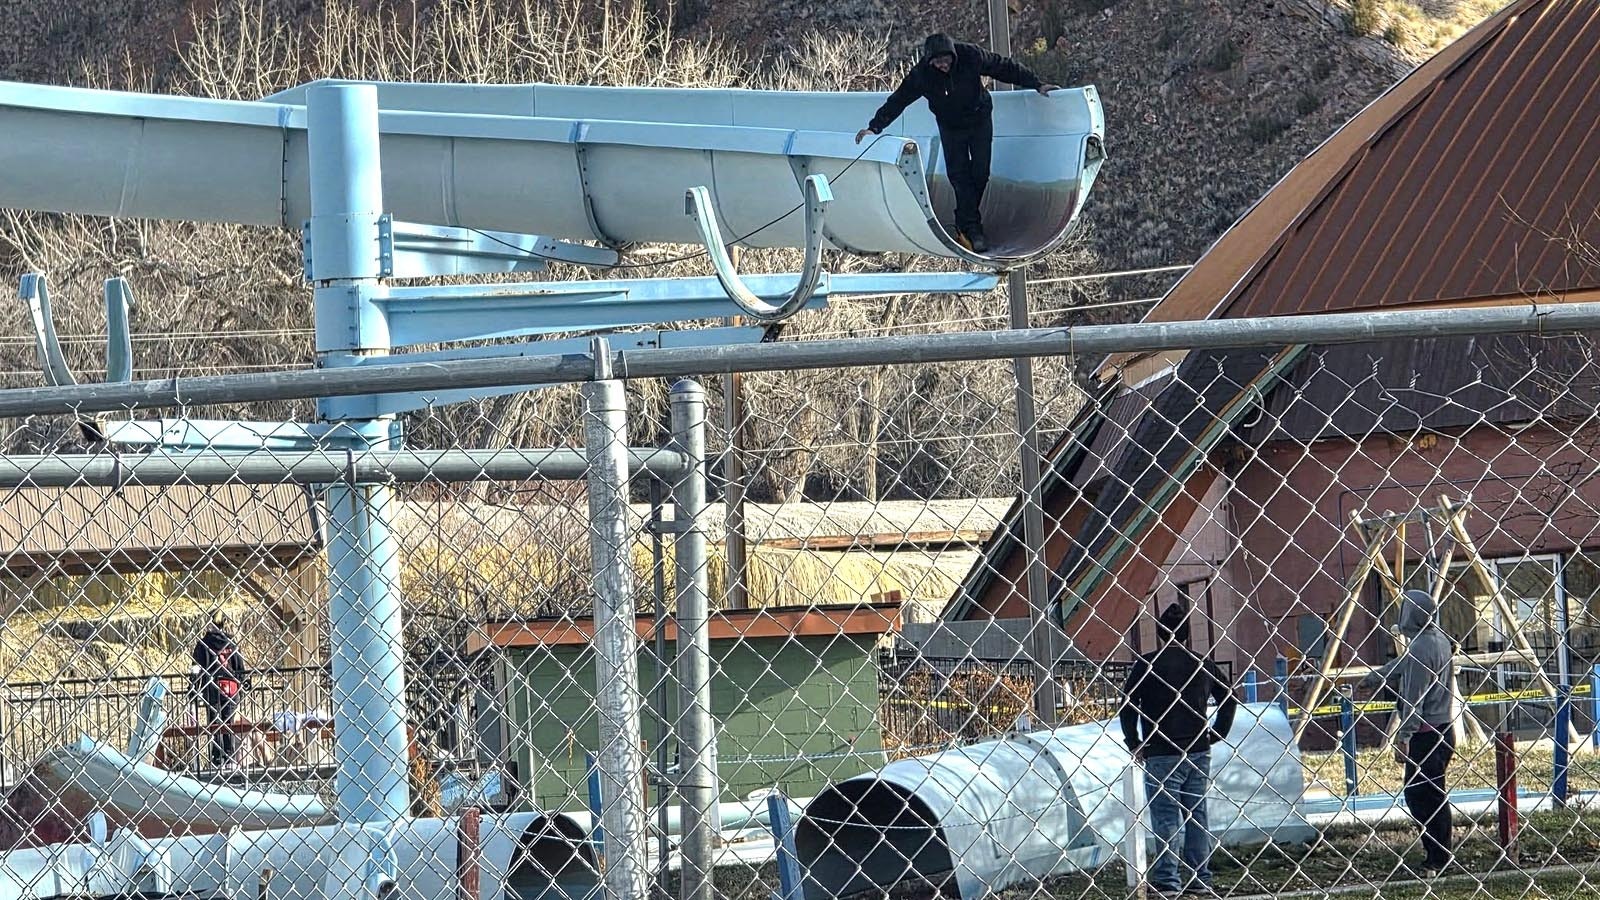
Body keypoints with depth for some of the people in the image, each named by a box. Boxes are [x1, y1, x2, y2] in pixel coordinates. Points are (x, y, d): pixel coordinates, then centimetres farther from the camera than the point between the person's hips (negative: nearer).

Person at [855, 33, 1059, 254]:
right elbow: (898, 101, -16)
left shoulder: (971, 56, -23)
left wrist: (1037, 85, -4)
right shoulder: (921, 74, -23)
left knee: (980, 173, -4)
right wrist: (875, 127, -23)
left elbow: (1006, 68, -10)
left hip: (980, 119, 0)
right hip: (950, 127, 0)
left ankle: (965, 222, 11)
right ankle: (972, 228, -9)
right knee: (958, 175, -10)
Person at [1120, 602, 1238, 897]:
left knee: (1166, 816, -3)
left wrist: (1134, 745, 0)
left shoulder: (1146, 665, -5)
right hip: (1199, 751, 4)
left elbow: (1128, 706, -9)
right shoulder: (1202, 664, 7)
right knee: (1197, 814, 10)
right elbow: (1229, 697, 12)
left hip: (1161, 753, -4)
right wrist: (1216, 734, 16)